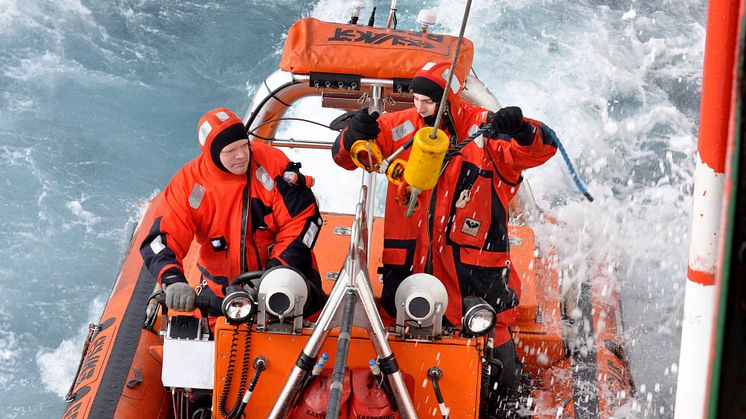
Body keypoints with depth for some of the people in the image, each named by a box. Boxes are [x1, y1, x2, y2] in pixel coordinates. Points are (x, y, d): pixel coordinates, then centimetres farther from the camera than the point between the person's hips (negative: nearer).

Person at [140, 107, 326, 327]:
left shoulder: (272, 163, -16)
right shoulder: (189, 181, -13)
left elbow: (304, 219, -14)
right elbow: (162, 238, -16)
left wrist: (277, 271, -23)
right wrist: (173, 280, -36)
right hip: (222, 287, 1)